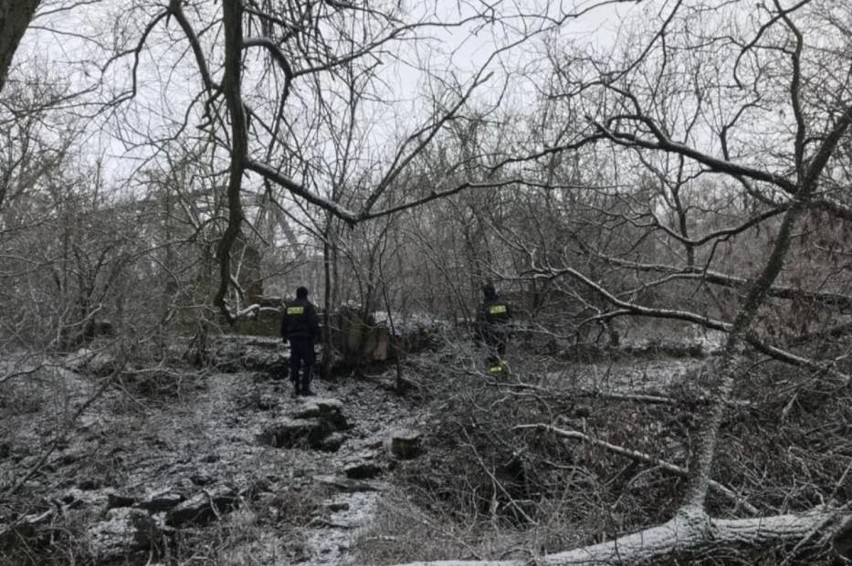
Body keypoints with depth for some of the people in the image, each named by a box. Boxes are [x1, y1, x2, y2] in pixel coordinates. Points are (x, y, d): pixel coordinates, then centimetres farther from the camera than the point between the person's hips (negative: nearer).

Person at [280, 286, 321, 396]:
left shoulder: (288, 306, 12)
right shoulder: (308, 306, -5)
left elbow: (284, 322, 14)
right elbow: (314, 323, -12)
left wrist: (284, 335, 23)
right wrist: (317, 335, -5)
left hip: (293, 338, 5)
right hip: (305, 337, -5)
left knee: (294, 363, 10)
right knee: (307, 363, -2)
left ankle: (296, 388, 10)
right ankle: (305, 388, -8)